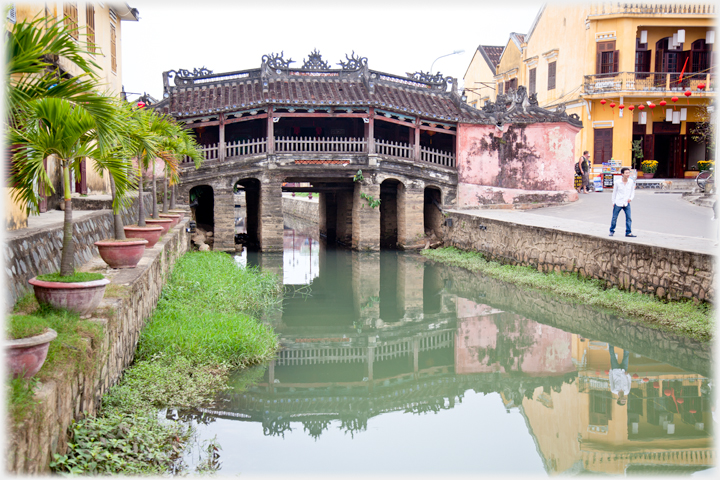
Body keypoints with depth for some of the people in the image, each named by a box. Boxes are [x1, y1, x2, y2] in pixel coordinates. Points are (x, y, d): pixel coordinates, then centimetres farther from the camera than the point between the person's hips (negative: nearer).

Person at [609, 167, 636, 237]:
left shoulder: (631, 182, -3)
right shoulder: (618, 182, -8)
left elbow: (632, 192, 8)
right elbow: (614, 192, 3)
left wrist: (630, 198, -10)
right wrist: (613, 202, 6)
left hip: (626, 203, 1)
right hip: (618, 203, -1)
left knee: (629, 218, -4)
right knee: (614, 218, 8)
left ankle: (628, 232, 3)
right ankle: (612, 231, 23)